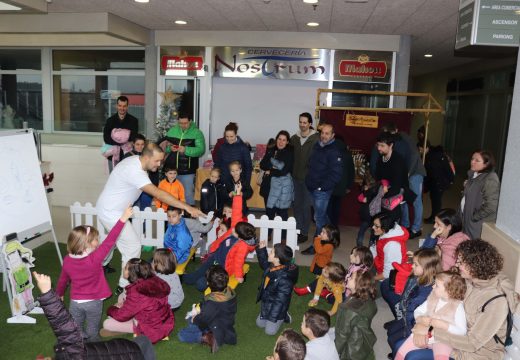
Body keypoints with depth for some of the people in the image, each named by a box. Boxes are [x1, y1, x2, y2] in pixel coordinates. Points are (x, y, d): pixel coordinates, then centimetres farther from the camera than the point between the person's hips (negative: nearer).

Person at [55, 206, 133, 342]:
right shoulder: (95, 258, -24)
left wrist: (59, 294, 27)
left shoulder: (67, 261, -9)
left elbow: (63, 280, 7)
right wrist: (123, 219, -26)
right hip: (94, 302, -3)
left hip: (75, 302, 3)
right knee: (92, 331, 16)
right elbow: (109, 241, -26)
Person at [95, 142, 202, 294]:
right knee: (133, 246, -8)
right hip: (111, 213, -10)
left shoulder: (136, 161, -4)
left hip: (108, 209, 10)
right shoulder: (134, 172, -33)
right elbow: (158, 193, -39)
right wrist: (187, 207, -40)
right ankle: (124, 287, 3)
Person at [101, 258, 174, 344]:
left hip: (152, 330, -8)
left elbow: (121, 316, -15)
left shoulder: (136, 292, -31)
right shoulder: (154, 280, -10)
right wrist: (125, 302, 5)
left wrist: (111, 309, 6)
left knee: (107, 324, -3)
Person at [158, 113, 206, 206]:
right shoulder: (172, 131, 9)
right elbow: (164, 147, 11)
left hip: (188, 171, -4)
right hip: (172, 170, 4)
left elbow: (201, 150, -13)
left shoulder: (197, 133, -3)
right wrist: (169, 148, -11)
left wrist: (186, 150, -24)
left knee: (188, 195, 3)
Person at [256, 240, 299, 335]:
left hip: (277, 308, -8)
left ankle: (284, 316, 22)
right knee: (260, 324, 18)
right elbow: (264, 264, 14)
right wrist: (261, 249, 1)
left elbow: (280, 300, -29)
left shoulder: (285, 278, -36)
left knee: (270, 331, 2)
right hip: (266, 303, 8)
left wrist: (271, 318, -23)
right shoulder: (272, 267, -13)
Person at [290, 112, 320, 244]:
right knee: (297, 205, 13)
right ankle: (297, 230, 25)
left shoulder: (316, 139, -9)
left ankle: (304, 232, 14)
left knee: (306, 206, 3)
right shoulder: (294, 138, 8)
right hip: (296, 177, 5)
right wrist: (291, 171, 5)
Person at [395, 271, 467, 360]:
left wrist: (441, 324, -25)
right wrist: (421, 319, -15)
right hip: (423, 333, 4)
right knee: (401, 352, -7)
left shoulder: (458, 306, -11)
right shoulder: (432, 297, 2)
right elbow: (417, 311, 8)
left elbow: (462, 331, -18)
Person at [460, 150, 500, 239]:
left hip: (478, 223, -8)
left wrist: (474, 217, -17)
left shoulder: (490, 180, -23)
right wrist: (467, 186, 5)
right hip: (466, 216, 8)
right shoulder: (473, 174, 6)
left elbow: (491, 207, -26)